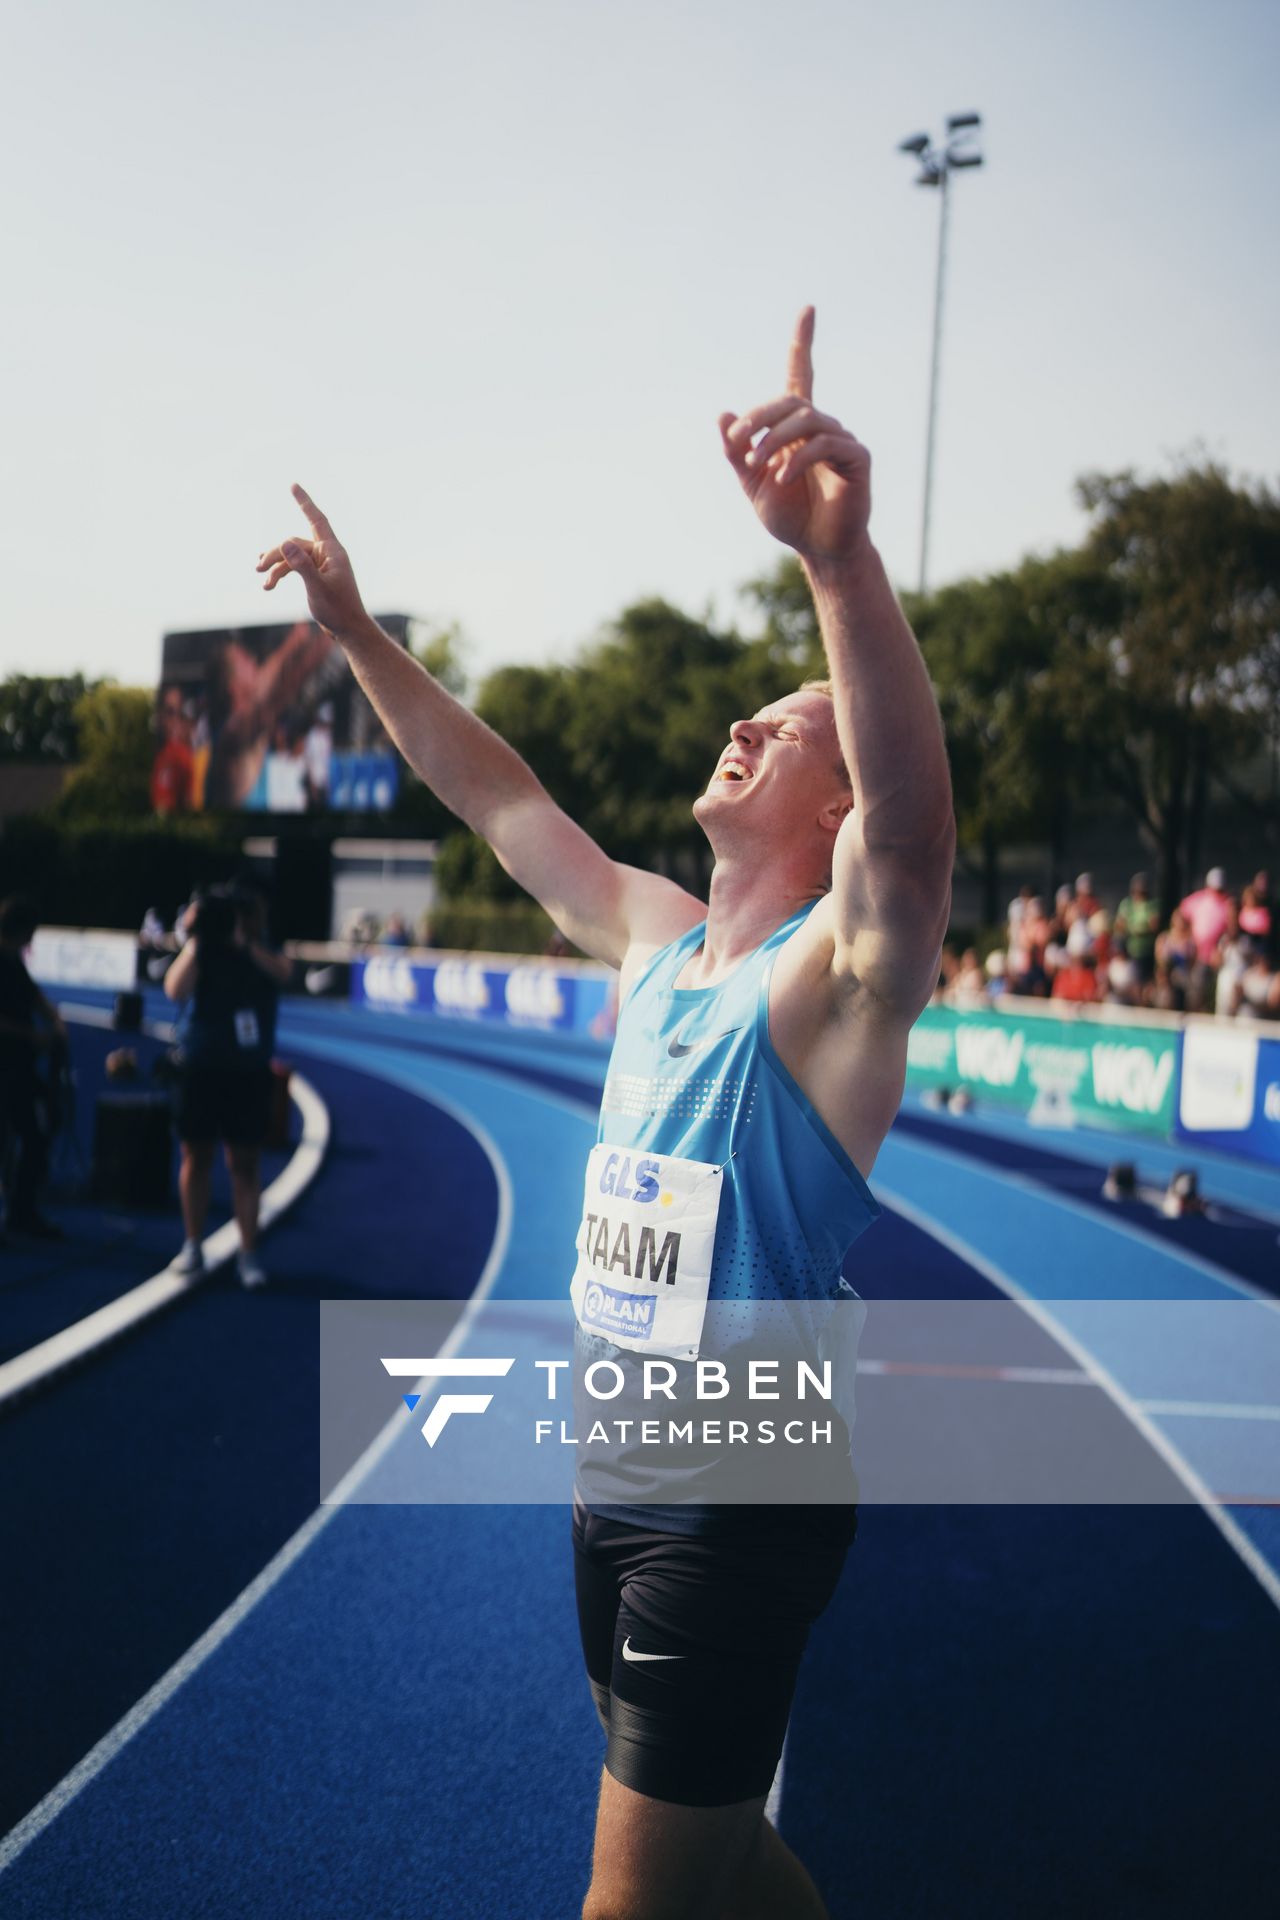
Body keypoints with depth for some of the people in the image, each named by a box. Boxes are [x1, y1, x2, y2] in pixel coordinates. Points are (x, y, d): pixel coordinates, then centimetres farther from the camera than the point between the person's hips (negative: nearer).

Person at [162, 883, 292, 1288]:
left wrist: (244, 939, -24)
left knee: (245, 1164, 1)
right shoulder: (204, 951, 1)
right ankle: (192, 1245, 19)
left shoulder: (267, 954, 3)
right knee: (196, 1156, 6)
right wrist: (197, 939, -18)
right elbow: (175, 990, -15)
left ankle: (248, 1254, 5)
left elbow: (282, 971, -20)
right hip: (201, 1068, 0)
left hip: (249, 1073, 0)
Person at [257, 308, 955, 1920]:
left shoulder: (832, 975, -17)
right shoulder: (657, 935, 6)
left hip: (741, 1501, -7)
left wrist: (840, 554, -53)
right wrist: (358, 633, 15)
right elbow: (502, 801, 16)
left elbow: (916, 821, -38)